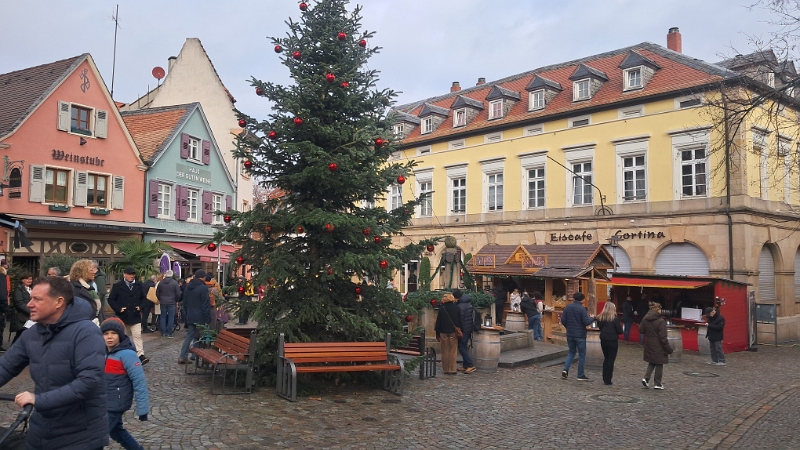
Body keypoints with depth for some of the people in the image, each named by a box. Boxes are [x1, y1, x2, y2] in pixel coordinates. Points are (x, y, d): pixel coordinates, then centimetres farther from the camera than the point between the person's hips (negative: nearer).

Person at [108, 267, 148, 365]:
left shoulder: (139, 285, 5)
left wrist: (140, 306, 1)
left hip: (135, 316, 1)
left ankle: (141, 355, -13)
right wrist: (118, 309, -11)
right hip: (122, 316, -1)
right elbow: (111, 299, -1)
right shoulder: (117, 286, -4)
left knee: (137, 335, -9)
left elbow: (144, 298, 16)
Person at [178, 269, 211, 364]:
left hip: (190, 317, 7)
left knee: (189, 335, 12)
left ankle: (182, 357, 10)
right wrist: (207, 319, -13)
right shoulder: (203, 288, -15)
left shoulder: (188, 286, 9)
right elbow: (206, 305, -16)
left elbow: (184, 303, 17)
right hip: (200, 318, -7)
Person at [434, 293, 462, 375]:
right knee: (453, 352, 4)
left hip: (444, 332, 0)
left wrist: (437, 333, 7)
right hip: (453, 332, 0)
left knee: (445, 352, 8)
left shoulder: (441, 308, -3)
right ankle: (452, 370, 4)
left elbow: (438, 321, 0)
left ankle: (446, 370, 11)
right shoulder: (456, 308, -1)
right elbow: (460, 321, 3)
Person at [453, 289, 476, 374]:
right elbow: (472, 316, 16)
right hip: (470, 328, 9)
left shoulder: (459, 306, -18)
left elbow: (459, 320, -20)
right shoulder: (468, 303, 9)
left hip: (464, 329, -9)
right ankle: (465, 366, 19)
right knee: (464, 347, 16)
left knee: (461, 347, -3)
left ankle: (471, 365, -7)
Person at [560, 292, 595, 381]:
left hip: (570, 334, 5)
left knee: (572, 352, 19)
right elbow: (586, 322, -17)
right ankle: (580, 375, 12)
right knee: (582, 354, 7)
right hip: (580, 335, -5)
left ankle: (565, 369, 2)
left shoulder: (567, 307, 0)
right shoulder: (582, 309, -15)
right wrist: (591, 318, 3)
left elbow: (563, 321, 0)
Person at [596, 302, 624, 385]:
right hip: (613, 341, -4)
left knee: (606, 358, 18)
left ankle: (605, 378, 20)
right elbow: (620, 331, -11)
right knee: (611, 359, 4)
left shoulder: (600, 318, -1)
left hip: (603, 340, 4)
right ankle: (608, 380, 4)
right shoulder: (615, 319, -15)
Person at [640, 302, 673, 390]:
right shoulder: (660, 321, -19)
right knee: (659, 364, 9)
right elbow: (663, 337, -19)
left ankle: (646, 378, 6)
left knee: (651, 362, 21)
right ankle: (657, 383, 16)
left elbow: (641, 330, 7)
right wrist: (669, 349, -11)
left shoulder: (645, 319, -2)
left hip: (649, 346, 5)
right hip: (658, 347, -5)